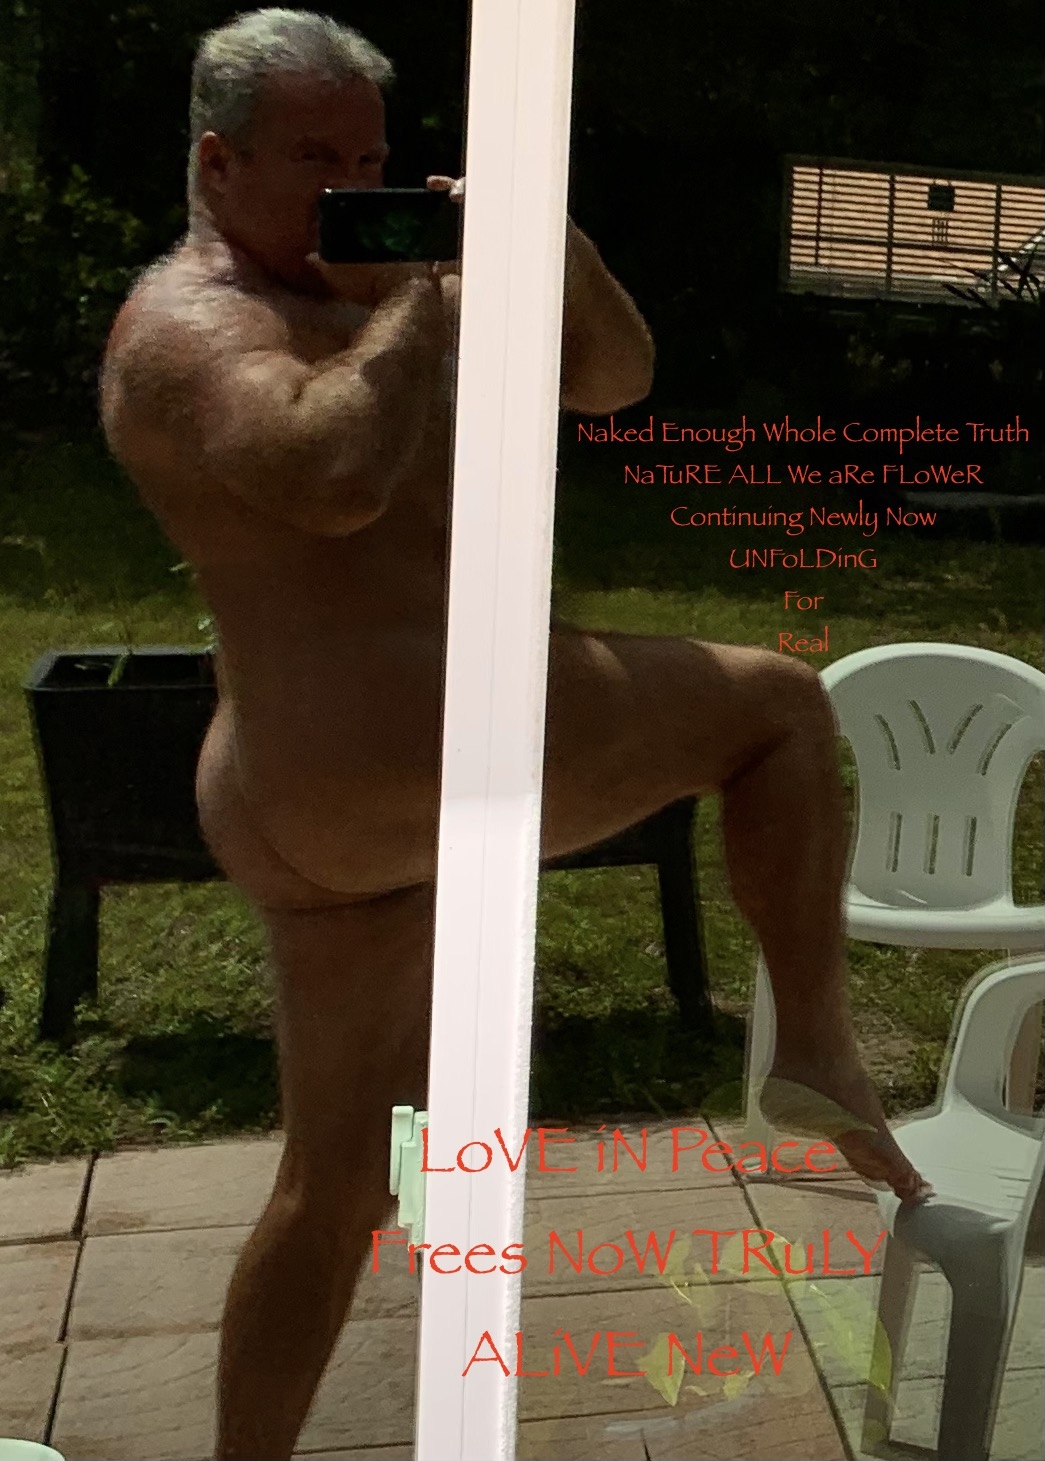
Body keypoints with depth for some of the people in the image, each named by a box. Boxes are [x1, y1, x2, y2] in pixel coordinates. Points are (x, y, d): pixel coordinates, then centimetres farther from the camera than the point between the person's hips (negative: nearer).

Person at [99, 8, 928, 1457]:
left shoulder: (376, 293, 22)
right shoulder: (190, 325, -5)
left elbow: (616, 375, 20)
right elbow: (334, 477, -28)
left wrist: (558, 240, 4)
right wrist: (424, 299, -13)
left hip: (335, 812, 10)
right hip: (405, 746, -10)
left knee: (339, 1189, 19)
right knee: (778, 701, 2)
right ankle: (816, 1044, 8)